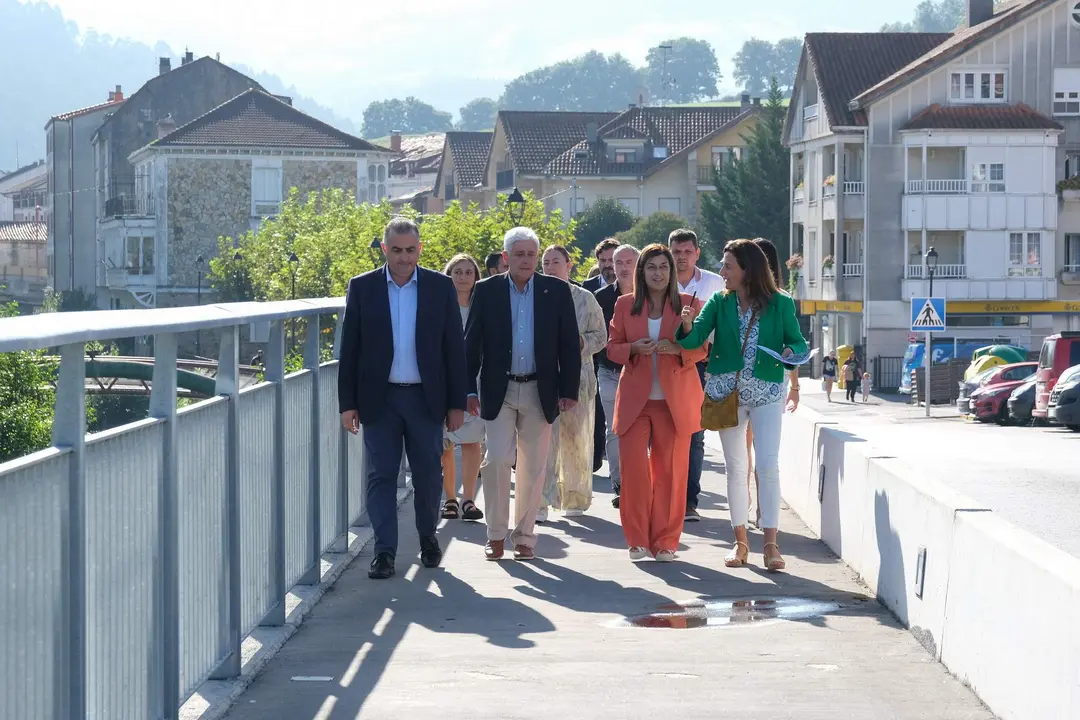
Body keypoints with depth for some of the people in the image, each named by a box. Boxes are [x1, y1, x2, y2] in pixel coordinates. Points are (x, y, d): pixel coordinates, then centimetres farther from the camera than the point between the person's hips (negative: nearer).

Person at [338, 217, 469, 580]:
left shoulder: (441, 287, 2)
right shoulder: (362, 287, 1)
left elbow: (454, 348, 3)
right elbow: (349, 349, 3)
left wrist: (457, 403, 0)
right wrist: (348, 403, -2)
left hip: (426, 397, 0)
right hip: (379, 398, 0)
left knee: (429, 474, 7)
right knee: (381, 475, 0)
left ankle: (428, 536, 28)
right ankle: (384, 551, 3)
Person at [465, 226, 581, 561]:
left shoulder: (557, 291, 2)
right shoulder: (487, 291, 1)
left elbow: (569, 344, 3)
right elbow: (472, 343, 4)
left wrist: (569, 390, -2)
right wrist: (469, 390, -1)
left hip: (540, 392, 1)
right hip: (499, 391, -1)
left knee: (533, 467, 5)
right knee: (497, 460, -8)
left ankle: (524, 536, 15)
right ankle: (496, 535, 2)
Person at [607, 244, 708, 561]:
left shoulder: (689, 304, 5)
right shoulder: (625, 305, 9)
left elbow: (703, 348, 5)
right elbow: (612, 347, 11)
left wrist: (677, 349, -15)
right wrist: (634, 348, -10)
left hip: (674, 401, -1)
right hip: (635, 400, 1)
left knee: (670, 471, 0)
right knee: (633, 467, -8)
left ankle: (665, 542, 9)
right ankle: (638, 540, 3)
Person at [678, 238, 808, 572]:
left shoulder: (780, 304, -3)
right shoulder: (719, 303, 1)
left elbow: (798, 342, 2)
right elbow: (694, 339, -8)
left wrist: (791, 351, -21)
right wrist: (687, 326, -30)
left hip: (766, 393, -2)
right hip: (727, 392, 3)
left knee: (768, 465, -10)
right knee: (735, 467, 9)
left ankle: (770, 543, -5)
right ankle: (740, 541, 18)